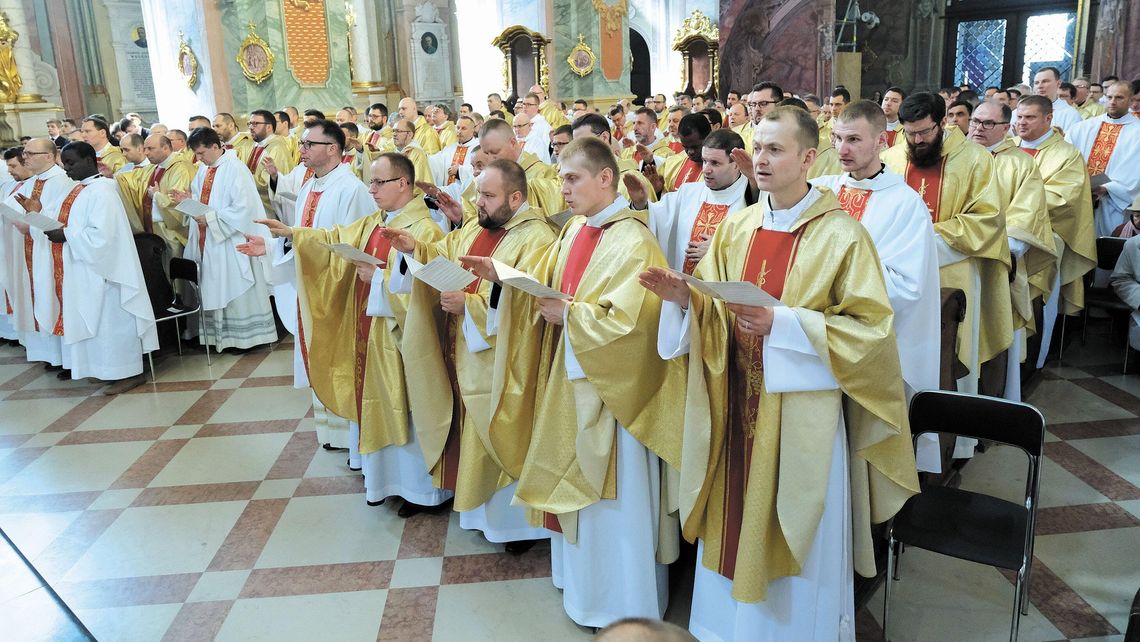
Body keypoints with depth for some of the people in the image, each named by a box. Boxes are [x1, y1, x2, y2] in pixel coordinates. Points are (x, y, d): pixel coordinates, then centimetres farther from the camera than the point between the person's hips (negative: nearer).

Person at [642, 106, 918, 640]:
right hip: (738, 402, 5)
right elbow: (717, 313, 8)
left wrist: (783, 323, -23)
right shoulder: (736, 227, 5)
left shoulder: (842, 235, -11)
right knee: (737, 524, 16)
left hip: (802, 410, -4)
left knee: (797, 537, 10)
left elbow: (871, 327, -13)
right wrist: (685, 298, -14)